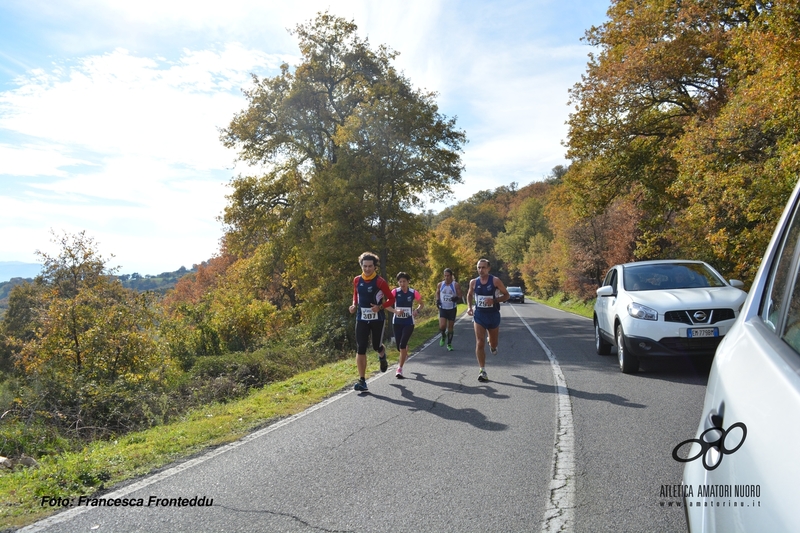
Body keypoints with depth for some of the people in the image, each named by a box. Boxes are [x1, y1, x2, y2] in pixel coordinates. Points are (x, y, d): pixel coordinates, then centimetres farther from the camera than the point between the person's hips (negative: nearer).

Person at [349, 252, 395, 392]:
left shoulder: (380, 282, -11)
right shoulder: (357, 280, 2)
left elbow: (391, 299, -5)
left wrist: (380, 307, -20)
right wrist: (354, 305, 0)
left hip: (377, 319, -3)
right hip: (361, 319, 3)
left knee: (377, 346, 8)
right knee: (360, 349, -6)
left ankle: (382, 356, 48)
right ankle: (362, 381, -2)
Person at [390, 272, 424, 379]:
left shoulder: (414, 293, -4)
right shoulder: (395, 292, -5)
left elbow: (421, 304, 10)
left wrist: (417, 310, -10)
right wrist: (396, 311, -23)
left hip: (409, 323, -2)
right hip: (397, 322, 2)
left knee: (402, 344, -13)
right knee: (399, 346, 7)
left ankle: (400, 369, -4)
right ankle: (405, 352, 46)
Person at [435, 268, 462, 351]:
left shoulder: (456, 285, -6)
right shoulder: (440, 284, 1)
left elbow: (460, 296, -6)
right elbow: (437, 293, 17)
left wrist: (456, 298, -29)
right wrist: (437, 300, -2)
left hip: (452, 309, -1)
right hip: (442, 308, 1)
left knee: (450, 327, 7)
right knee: (442, 326, -16)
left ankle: (449, 344, 21)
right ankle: (443, 337, 17)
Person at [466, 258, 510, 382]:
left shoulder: (495, 281, -10)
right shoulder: (473, 282, -2)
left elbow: (506, 295, -5)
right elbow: (470, 295, 17)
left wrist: (494, 300, -21)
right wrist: (469, 307, 1)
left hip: (493, 315, -1)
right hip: (479, 315, 1)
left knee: (493, 344, 15)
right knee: (480, 344, -12)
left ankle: (492, 345, 54)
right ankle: (483, 371, -7)